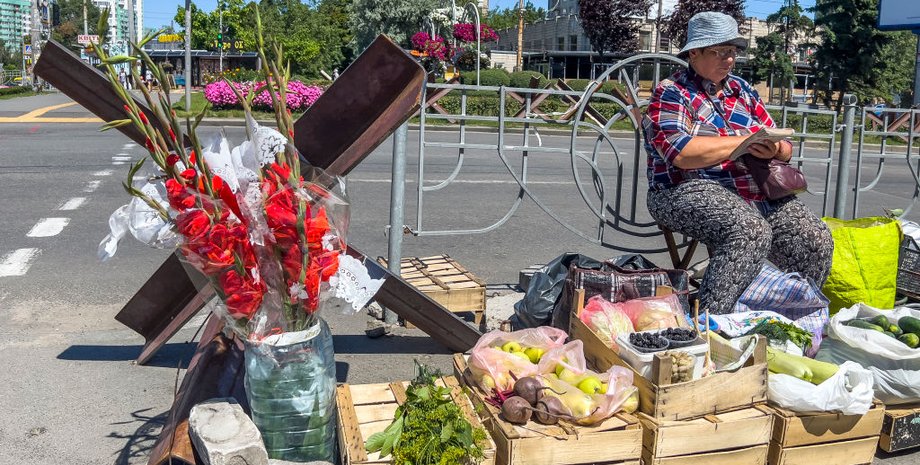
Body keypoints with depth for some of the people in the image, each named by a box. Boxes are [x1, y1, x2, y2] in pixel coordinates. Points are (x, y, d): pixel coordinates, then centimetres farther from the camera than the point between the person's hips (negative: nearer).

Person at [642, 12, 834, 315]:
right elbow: (681, 153, -19)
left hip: (755, 192, 7)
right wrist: (744, 142, -13)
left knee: (816, 240, -13)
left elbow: (784, 148, 17)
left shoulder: (743, 91, 18)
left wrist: (773, 149, -9)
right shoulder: (671, 93, -1)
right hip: (689, 190, -6)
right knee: (751, 232, -34)